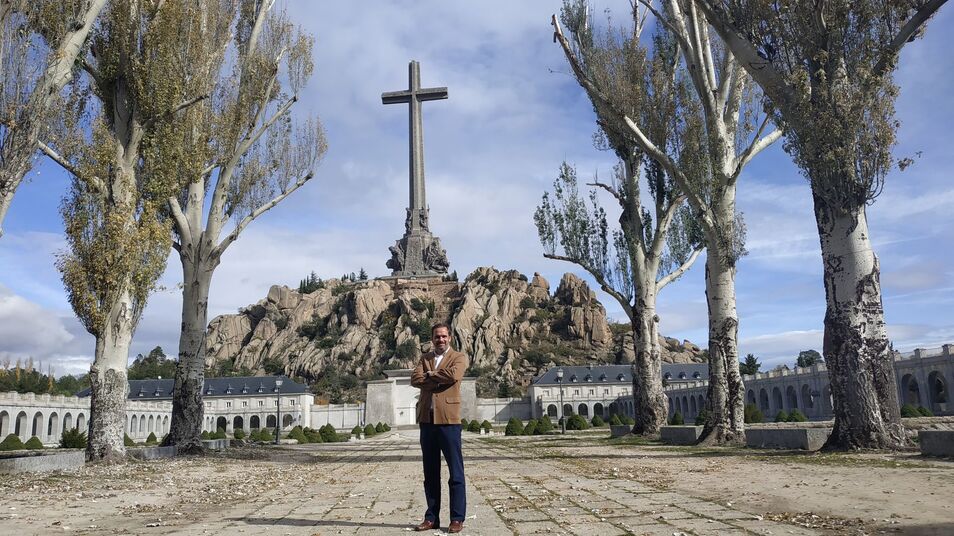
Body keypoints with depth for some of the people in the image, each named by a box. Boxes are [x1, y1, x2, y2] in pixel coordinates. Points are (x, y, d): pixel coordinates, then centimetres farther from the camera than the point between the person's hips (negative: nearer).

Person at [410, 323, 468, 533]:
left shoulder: (458, 357, 4)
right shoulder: (424, 358, 16)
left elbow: (453, 375, -17)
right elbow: (415, 379, -2)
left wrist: (430, 374, -3)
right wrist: (439, 379, -11)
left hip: (448, 419, -4)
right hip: (427, 420, 4)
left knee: (455, 472, -1)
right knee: (430, 473, 10)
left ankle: (457, 519, 5)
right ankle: (432, 518, 18)